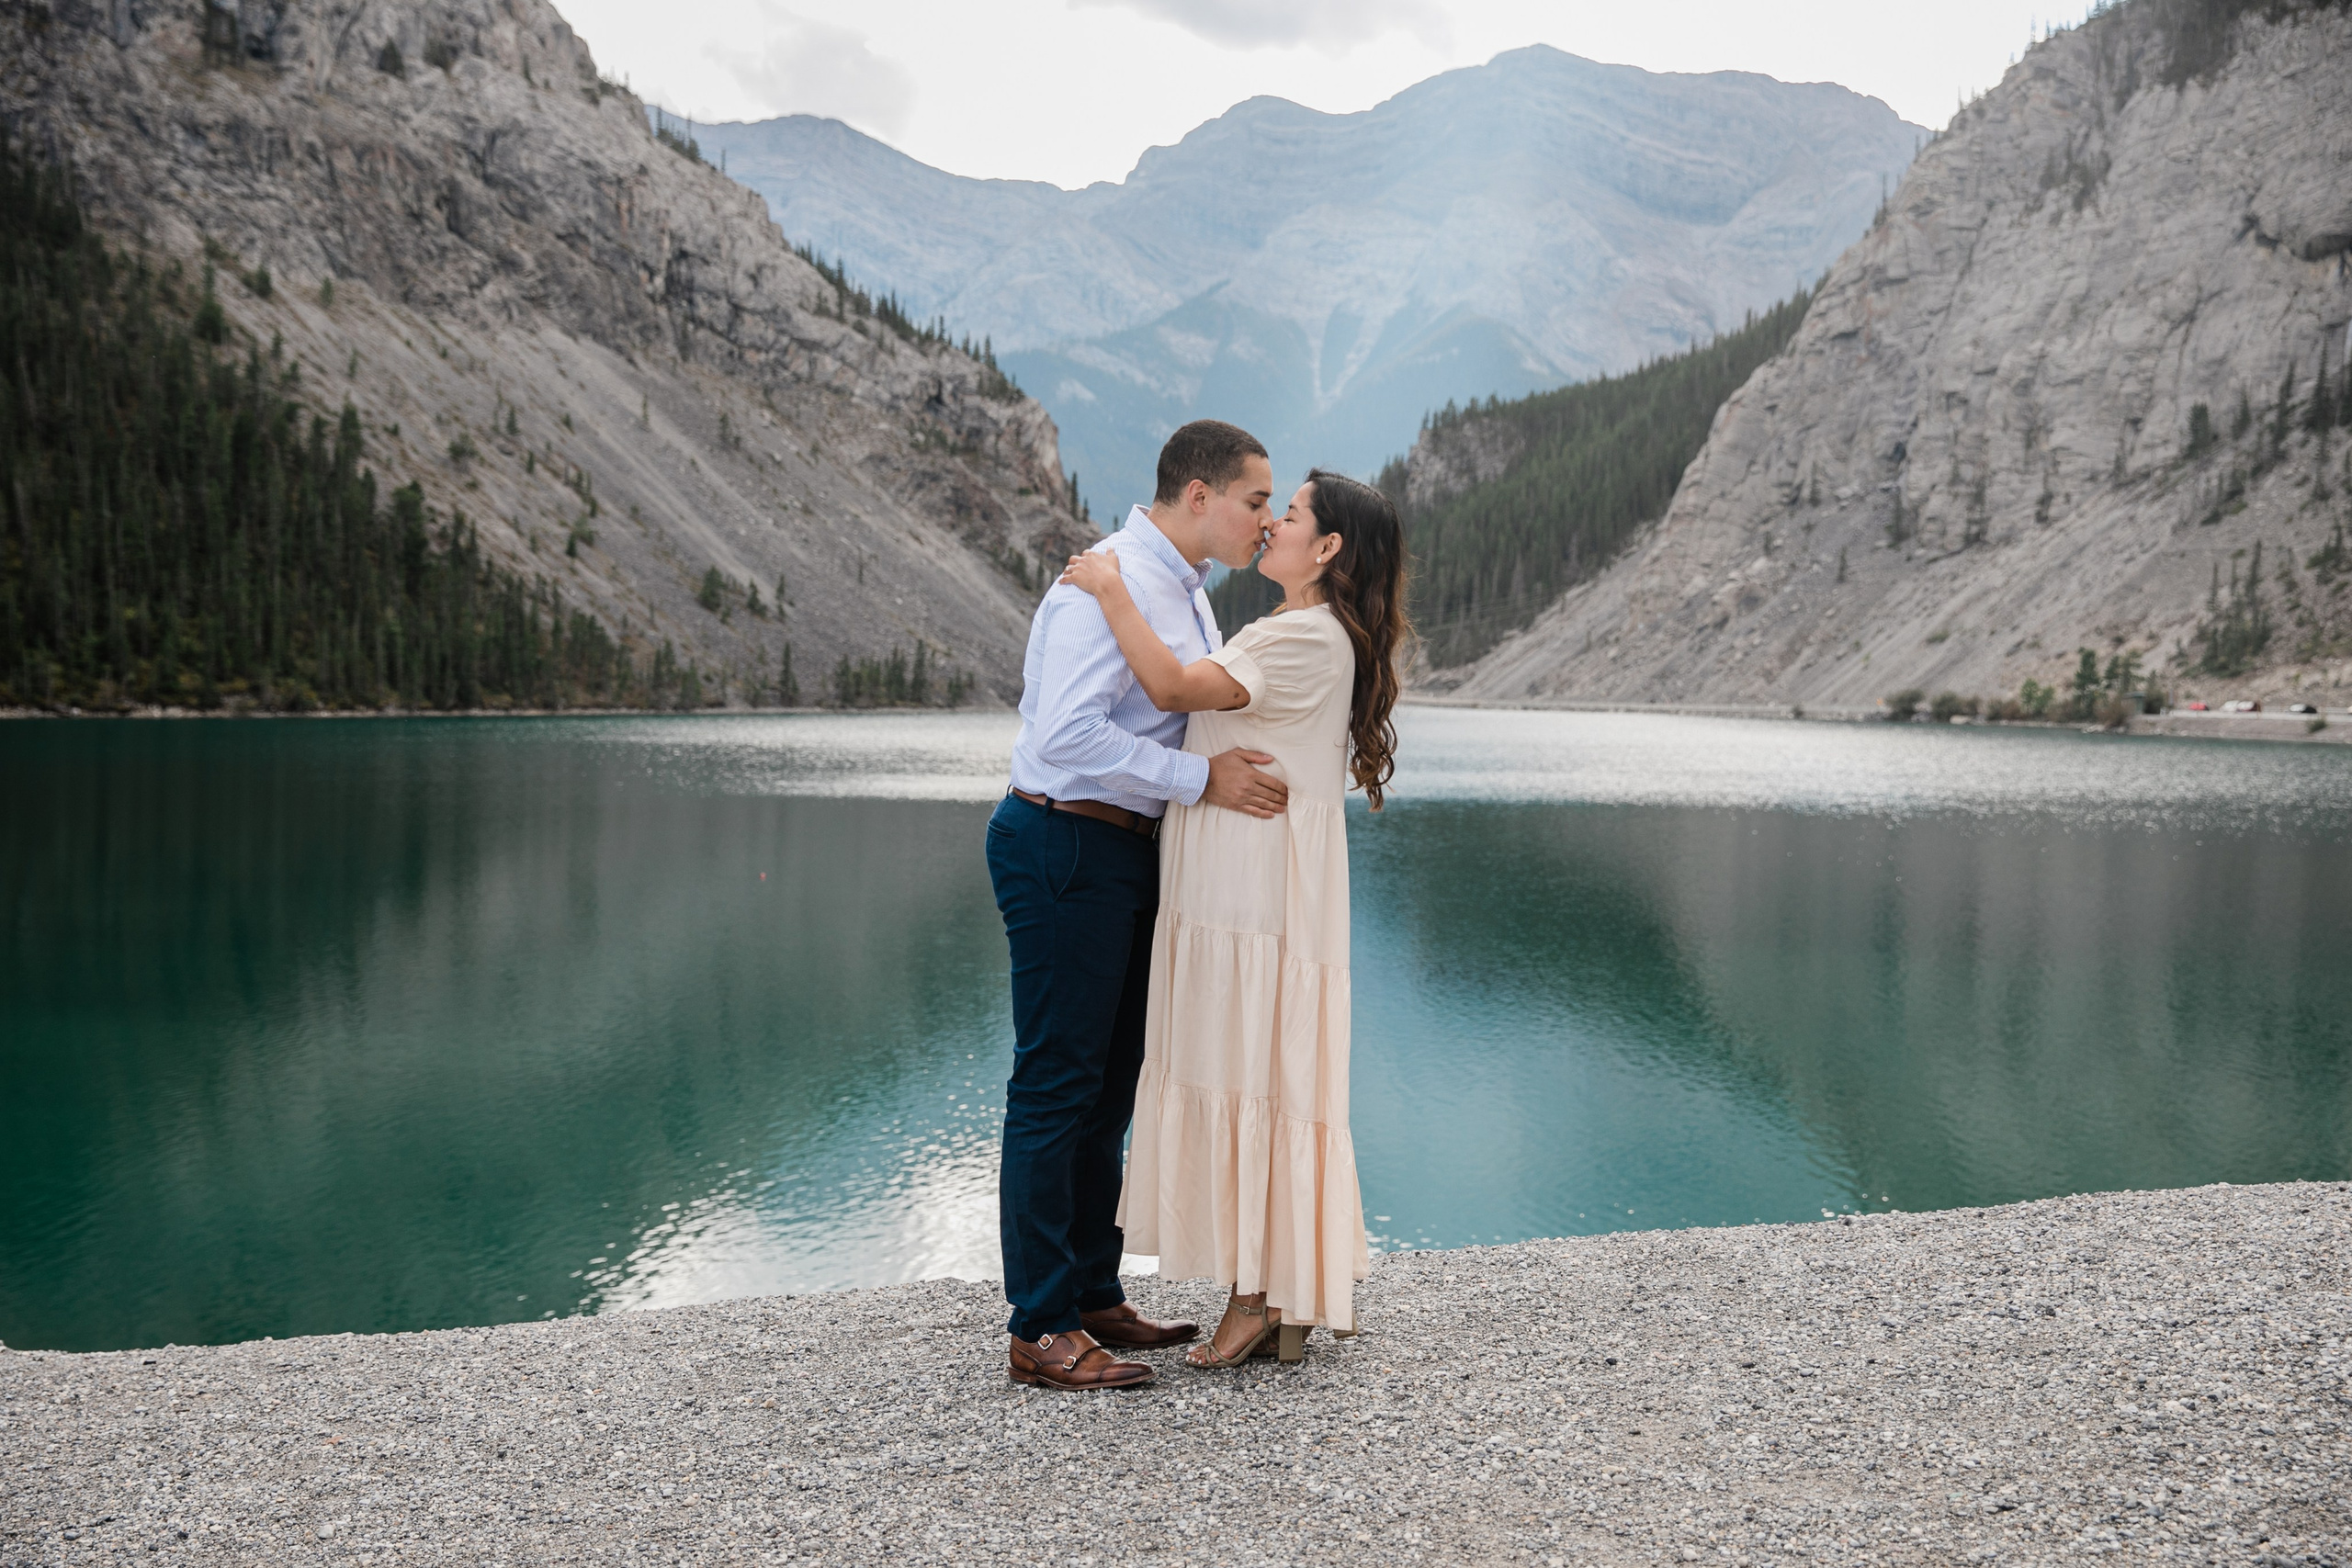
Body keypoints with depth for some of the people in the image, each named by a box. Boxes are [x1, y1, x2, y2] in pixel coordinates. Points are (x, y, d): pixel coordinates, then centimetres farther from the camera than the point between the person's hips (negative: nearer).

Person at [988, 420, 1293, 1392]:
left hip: (1127, 851, 10)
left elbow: (1208, 712, 26)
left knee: (1108, 1084, 15)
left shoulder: (1184, 591, 15)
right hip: (1066, 847, -10)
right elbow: (1070, 733, -28)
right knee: (1056, 1084, -6)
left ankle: (1094, 1299, 25)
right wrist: (1203, 780, -25)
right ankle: (1042, 1331, 0)